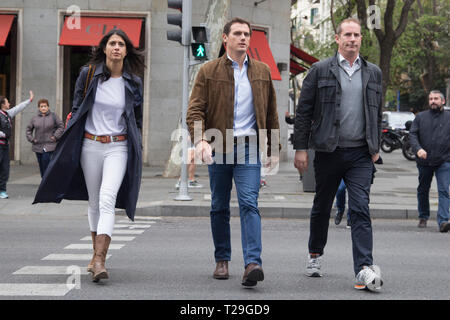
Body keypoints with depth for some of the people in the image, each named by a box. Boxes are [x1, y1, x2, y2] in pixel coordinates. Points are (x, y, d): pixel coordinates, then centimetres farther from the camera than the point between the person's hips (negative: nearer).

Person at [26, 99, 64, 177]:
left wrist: (55, 137, -7)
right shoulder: (34, 118, 8)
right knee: (41, 167, 6)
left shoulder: (53, 116, 1)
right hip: (38, 146, 4)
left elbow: (61, 126, 1)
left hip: (49, 147, -3)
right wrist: (31, 139, 5)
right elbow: (29, 129, 18)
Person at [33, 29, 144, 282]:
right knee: (95, 203, 10)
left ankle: (99, 260, -25)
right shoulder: (88, 74, 1)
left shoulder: (133, 82, 3)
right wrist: (69, 141, 6)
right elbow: (77, 108, 9)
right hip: (90, 146, 2)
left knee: (107, 200, -18)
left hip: (118, 147, -2)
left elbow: (137, 119, 12)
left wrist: (137, 154, 12)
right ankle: (97, 255, 25)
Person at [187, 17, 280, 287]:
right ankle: (222, 260, 21)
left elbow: (271, 113, 16)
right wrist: (200, 139, -19)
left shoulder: (262, 71, 10)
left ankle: (253, 263, -21)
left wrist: (274, 149, 13)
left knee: (249, 203, -13)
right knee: (220, 207, 9)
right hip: (218, 147, 0)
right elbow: (195, 109, -2)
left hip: (249, 147, 0)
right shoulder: (209, 71, 3)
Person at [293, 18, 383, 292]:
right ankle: (315, 255, 35)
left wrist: (376, 147, 12)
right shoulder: (320, 70, 1)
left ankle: (365, 270, -16)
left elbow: (377, 113, 17)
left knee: (361, 210, -10)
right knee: (322, 207, 13)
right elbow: (304, 111, 0)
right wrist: (301, 148, -5)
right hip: (329, 152, -1)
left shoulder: (373, 73, 10)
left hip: (361, 154, 1)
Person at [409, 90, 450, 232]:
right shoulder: (420, 117, 8)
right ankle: (423, 217, 32)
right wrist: (418, 149, -18)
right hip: (424, 162, 2)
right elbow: (412, 134, 0)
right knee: (423, 191, 14)